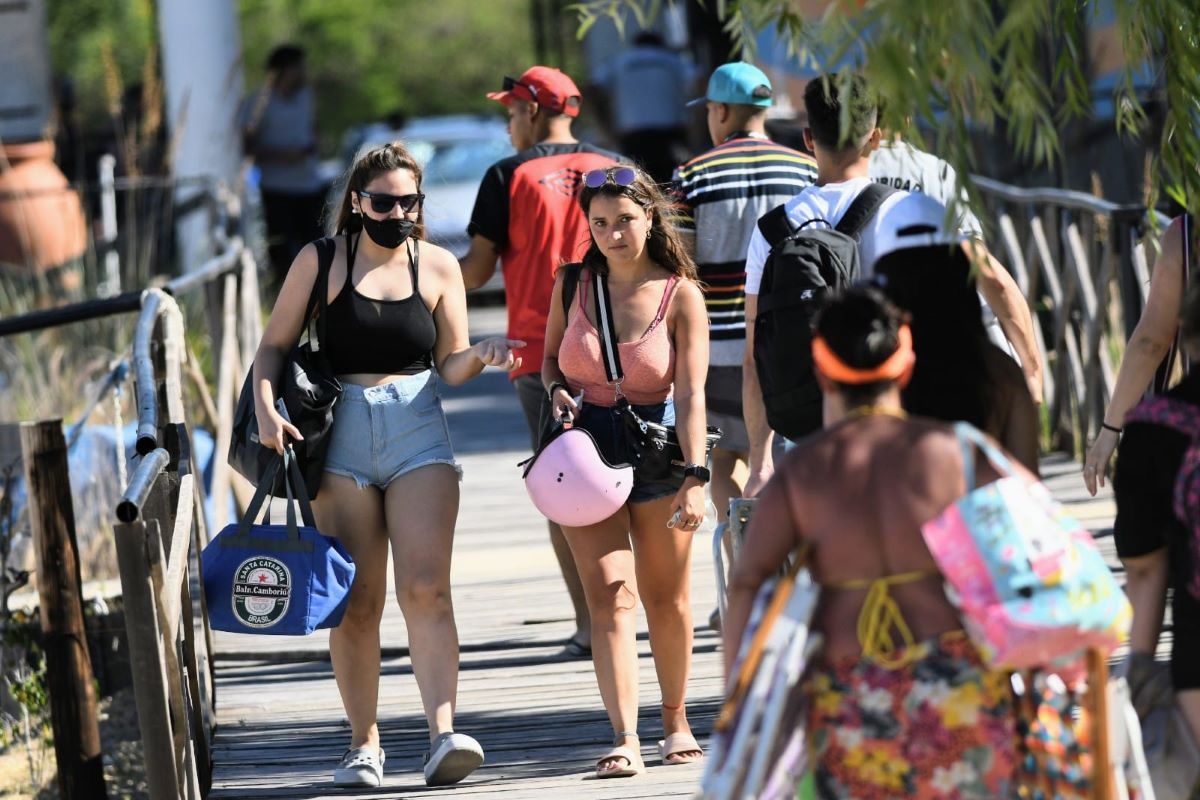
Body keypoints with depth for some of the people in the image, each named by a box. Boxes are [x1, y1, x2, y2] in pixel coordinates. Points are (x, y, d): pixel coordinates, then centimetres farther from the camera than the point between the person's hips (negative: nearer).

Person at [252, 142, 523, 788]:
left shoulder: (438, 267, 8)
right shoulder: (320, 262, 4)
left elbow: (449, 366, 11)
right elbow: (274, 346, 6)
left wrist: (478, 356, -11)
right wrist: (266, 408, -10)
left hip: (417, 427, 0)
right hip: (339, 431, 0)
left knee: (425, 587, -14)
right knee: (356, 601, 1)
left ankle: (443, 734, -22)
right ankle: (364, 743, 9)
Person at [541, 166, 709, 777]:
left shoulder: (680, 294, -7)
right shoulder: (572, 285, 1)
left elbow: (690, 393, -14)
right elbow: (550, 356, 16)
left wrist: (696, 476, -24)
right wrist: (557, 392, -7)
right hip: (586, 446, 1)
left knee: (666, 596, 9)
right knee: (608, 595, -10)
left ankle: (675, 721, 28)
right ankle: (624, 739, -18)